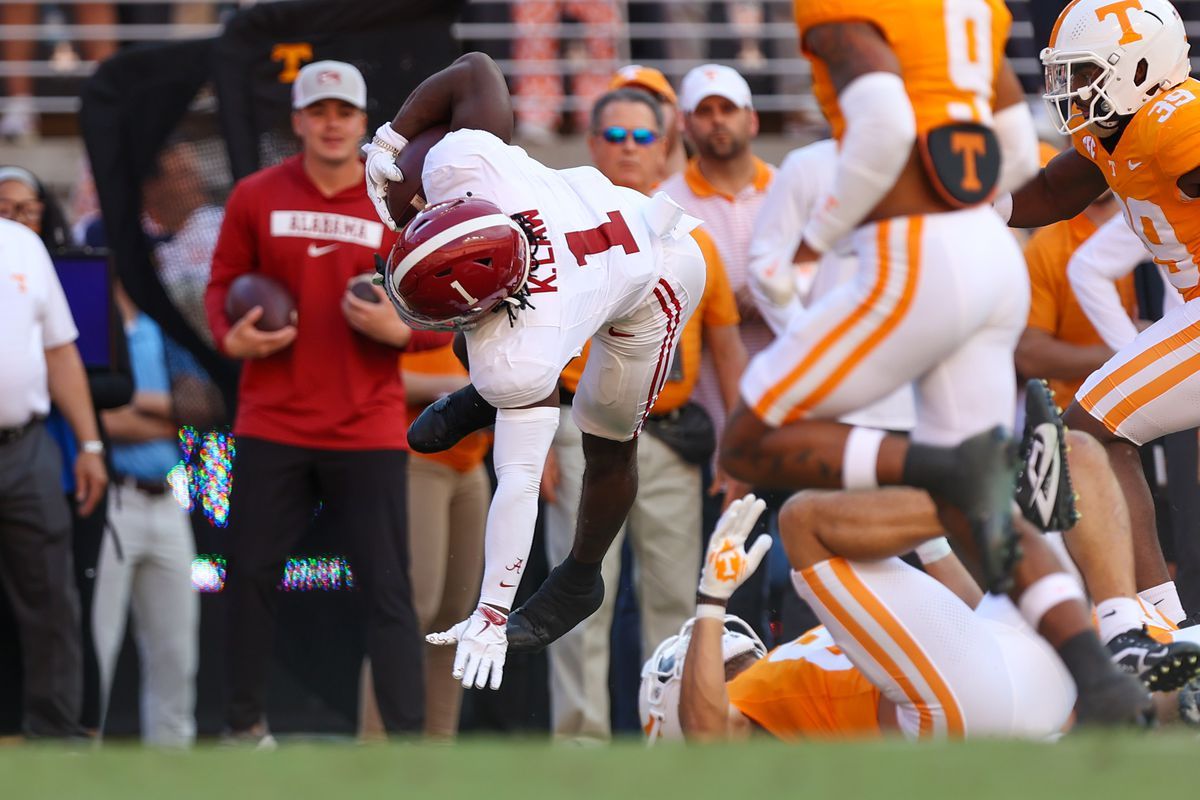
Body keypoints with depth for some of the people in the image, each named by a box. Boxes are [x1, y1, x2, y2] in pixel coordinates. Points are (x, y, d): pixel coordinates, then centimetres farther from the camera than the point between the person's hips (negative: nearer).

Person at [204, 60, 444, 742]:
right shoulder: (256, 198, 3)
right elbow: (223, 283, 13)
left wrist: (399, 328, -18)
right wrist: (231, 338, -7)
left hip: (368, 429, -2)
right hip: (273, 425, 2)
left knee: (389, 590, -5)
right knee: (251, 575, 6)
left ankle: (409, 743, -6)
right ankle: (246, 728, 21)